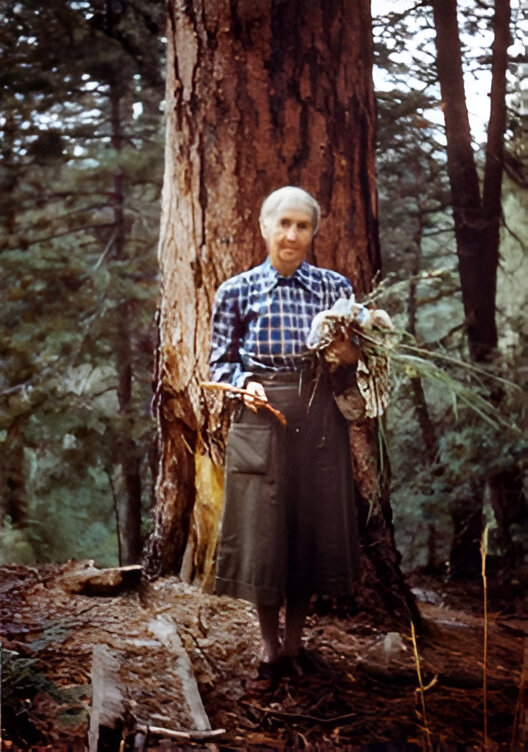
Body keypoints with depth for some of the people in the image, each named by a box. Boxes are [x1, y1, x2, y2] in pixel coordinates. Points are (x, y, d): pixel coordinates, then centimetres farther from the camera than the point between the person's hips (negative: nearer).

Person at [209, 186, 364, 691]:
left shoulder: (335, 288, 4)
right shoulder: (236, 291, 1)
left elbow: (350, 375, 10)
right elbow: (220, 363, 6)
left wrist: (348, 359, -12)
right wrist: (244, 384, -14)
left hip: (319, 426, 2)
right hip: (259, 423, -1)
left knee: (313, 528, 8)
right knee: (261, 532, 3)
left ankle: (296, 639, 29)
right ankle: (269, 644, 24)